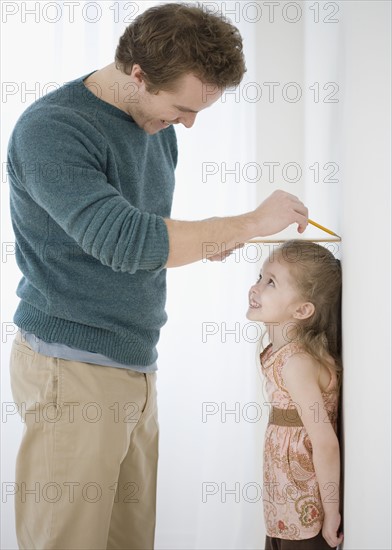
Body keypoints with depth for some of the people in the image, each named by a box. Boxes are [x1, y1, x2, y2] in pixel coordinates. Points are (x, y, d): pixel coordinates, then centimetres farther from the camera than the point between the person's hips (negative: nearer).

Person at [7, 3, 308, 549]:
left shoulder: (158, 125, 11)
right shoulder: (51, 129, -16)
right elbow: (122, 241, -27)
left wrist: (200, 239, 0)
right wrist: (251, 222, -19)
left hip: (135, 364, 7)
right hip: (73, 368, -7)